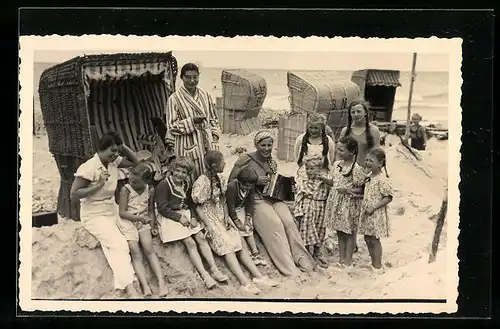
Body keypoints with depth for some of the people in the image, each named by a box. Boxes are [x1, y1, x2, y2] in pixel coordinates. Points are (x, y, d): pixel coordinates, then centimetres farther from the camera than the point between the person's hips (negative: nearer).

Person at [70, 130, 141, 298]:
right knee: (118, 244, -28)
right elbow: (74, 194, -19)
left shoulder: (114, 162, 0)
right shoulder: (88, 168, -21)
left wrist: (124, 148, -4)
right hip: (94, 216, -11)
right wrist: (98, 185, -27)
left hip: (112, 211, 11)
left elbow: (136, 162, 12)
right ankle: (130, 290, -37)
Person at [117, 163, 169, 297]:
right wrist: (141, 217, -16)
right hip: (128, 222, -2)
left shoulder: (150, 190, 4)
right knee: (135, 252, -18)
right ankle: (145, 287, -28)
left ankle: (161, 282, -25)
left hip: (143, 222, 3)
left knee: (149, 249, -19)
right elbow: (122, 212, -10)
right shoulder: (126, 189, -6)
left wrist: (152, 223, -2)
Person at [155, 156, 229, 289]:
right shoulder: (164, 185, -12)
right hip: (170, 217, -7)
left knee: (201, 237, -11)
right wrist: (179, 217, -18)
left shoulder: (186, 184, 11)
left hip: (186, 216, 7)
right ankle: (204, 275, -21)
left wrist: (193, 217, -3)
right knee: (190, 243, -19)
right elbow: (162, 208, -15)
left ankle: (214, 269, -10)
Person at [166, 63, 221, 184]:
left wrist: (215, 135, 3)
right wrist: (192, 121, -17)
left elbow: (214, 119, 18)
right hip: (188, 148, -4)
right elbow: (172, 127, -6)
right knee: (192, 182, -2)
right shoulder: (174, 99, -6)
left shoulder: (205, 95, 8)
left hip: (207, 145, 4)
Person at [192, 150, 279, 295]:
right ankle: (245, 282, -31)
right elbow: (198, 207, -12)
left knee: (238, 243, -10)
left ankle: (257, 275, -17)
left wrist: (226, 216, -4)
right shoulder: (201, 183, -16)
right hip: (208, 217, -7)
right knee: (227, 245, -22)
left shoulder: (219, 178, 6)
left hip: (221, 216, 7)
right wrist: (209, 226, -20)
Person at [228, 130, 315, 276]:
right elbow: (232, 181, -10)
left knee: (289, 221, -22)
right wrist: (255, 180, -19)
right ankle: (287, 265, -21)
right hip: (256, 201, -5)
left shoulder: (272, 162, 12)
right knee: (275, 224, -27)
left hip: (273, 198, 5)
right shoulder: (246, 160, -8)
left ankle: (301, 257, -14)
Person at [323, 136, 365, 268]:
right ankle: (341, 259, 25)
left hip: (350, 203, -7)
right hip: (336, 202, 7)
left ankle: (348, 261, 16)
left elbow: (361, 189, -13)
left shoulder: (356, 168, -16)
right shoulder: (337, 164, 6)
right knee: (339, 232, 15)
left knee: (349, 232, 6)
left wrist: (347, 190, -24)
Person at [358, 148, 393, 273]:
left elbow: (388, 197, -19)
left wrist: (373, 207, -21)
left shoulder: (382, 180, -18)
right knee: (367, 238, 14)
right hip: (366, 213, 9)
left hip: (376, 214, -8)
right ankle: (373, 263, 27)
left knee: (375, 239, -1)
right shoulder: (369, 177, 8)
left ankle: (377, 266, 11)